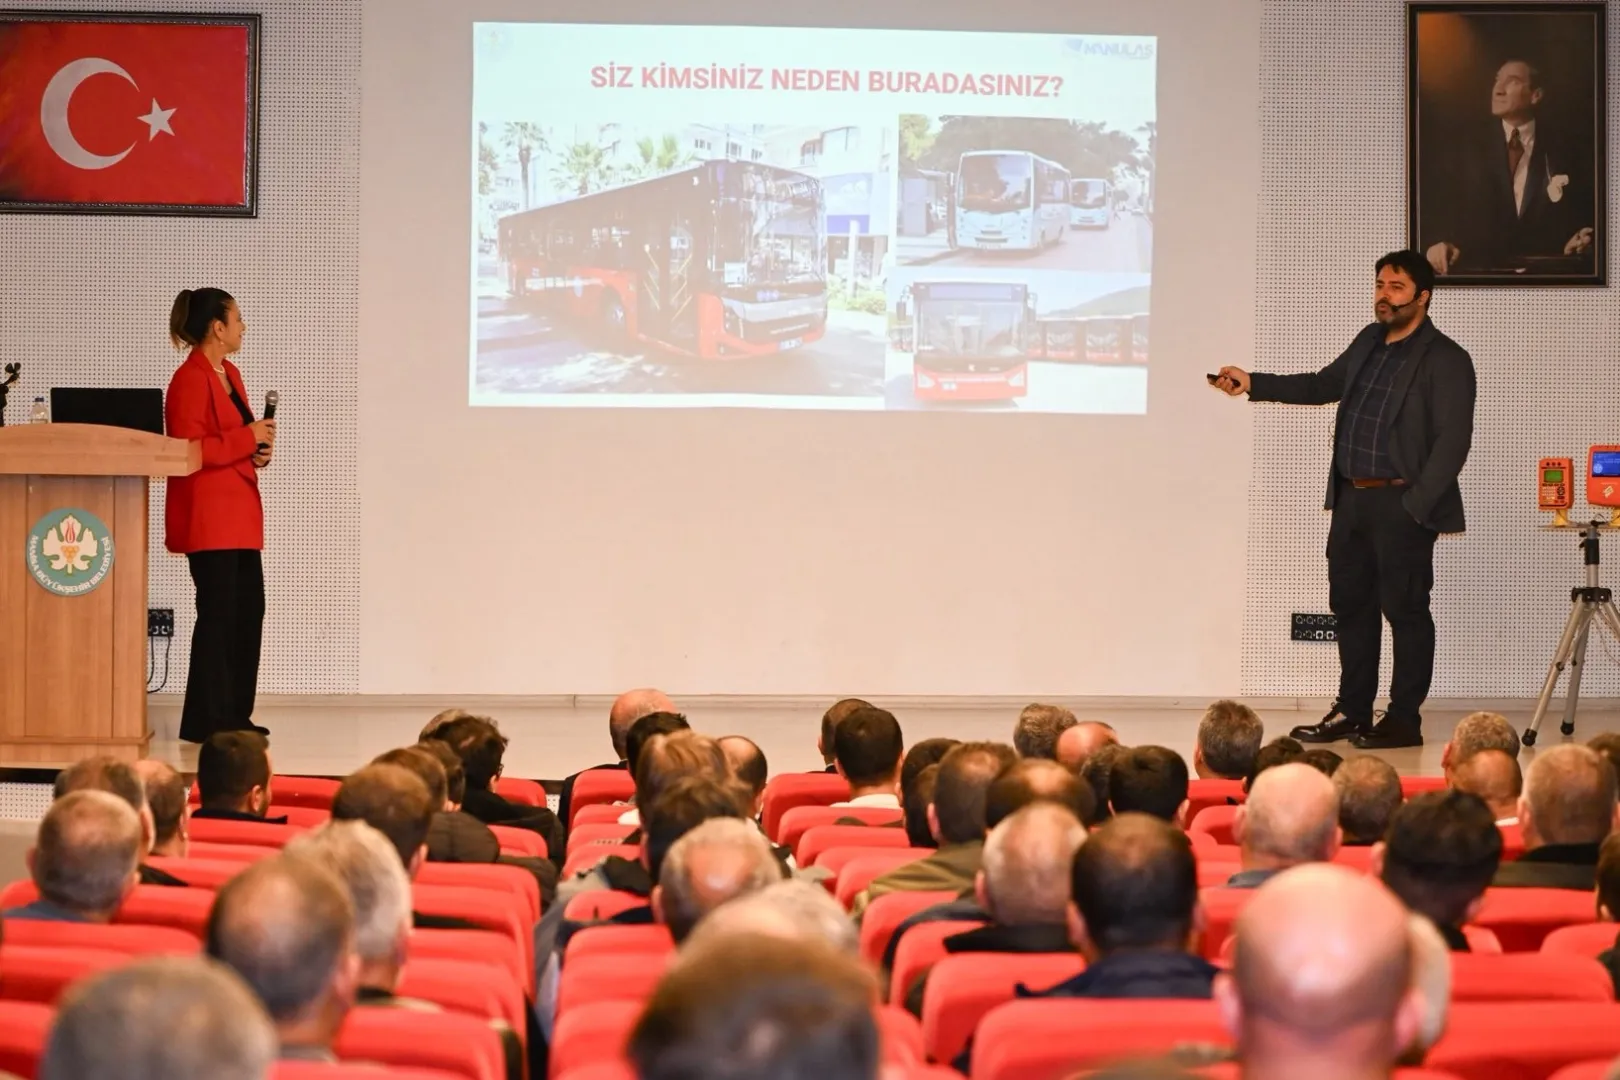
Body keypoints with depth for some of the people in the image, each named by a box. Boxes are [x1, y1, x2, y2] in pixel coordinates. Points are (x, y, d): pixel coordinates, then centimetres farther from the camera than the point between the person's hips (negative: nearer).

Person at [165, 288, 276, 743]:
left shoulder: (230, 375, 17)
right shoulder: (190, 380, -14)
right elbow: (188, 451, -21)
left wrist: (258, 448, 7)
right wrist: (247, 438, -17)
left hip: (239, 513, 10)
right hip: (208, 516, -10)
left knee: (248, 611, 10)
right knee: (218, 613, -7)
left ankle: (234, 715, 17)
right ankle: (205, 720, -1)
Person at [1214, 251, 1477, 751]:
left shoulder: (1446, 360, -9)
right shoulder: (1368, 343, 14)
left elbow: (1453, 442, -14)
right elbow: (1324, 385, 27)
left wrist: (1417, 506, -19)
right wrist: (1253, 383, 19)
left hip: (1402, 505, -8)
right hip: (1352, 500, 8)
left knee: (1405, 610, -1)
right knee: (1351, 606, 12)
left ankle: (1404, 721, 6)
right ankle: (1352, 713, 22)